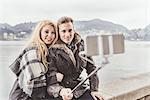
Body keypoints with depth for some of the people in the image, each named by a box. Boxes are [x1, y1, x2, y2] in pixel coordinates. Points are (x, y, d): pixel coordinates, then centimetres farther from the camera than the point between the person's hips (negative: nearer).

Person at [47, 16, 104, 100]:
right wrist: (61, 91, -29)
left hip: (82, 90, 2)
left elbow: (91, 68, 9)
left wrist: (94, 89, 2)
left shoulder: (81, 45, 4)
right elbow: (51, 80, -10)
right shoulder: (52, 51, -7)